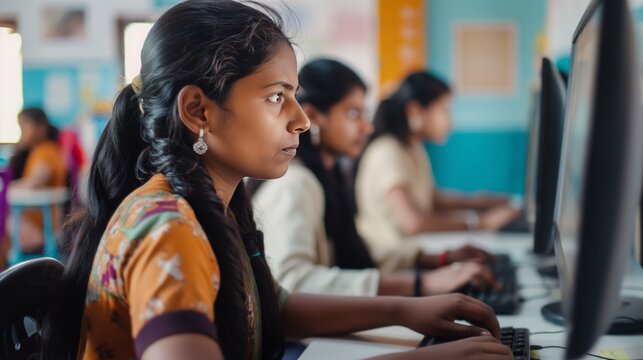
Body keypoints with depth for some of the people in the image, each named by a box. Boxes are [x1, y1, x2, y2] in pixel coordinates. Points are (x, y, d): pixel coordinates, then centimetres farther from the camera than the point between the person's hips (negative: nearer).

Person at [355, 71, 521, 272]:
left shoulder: (413, 149, 14)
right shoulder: (388, 152, -17)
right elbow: (413, 222, -28)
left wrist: (476, 202, 10)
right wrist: (480, 222, -23)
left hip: (412, 252, 9)